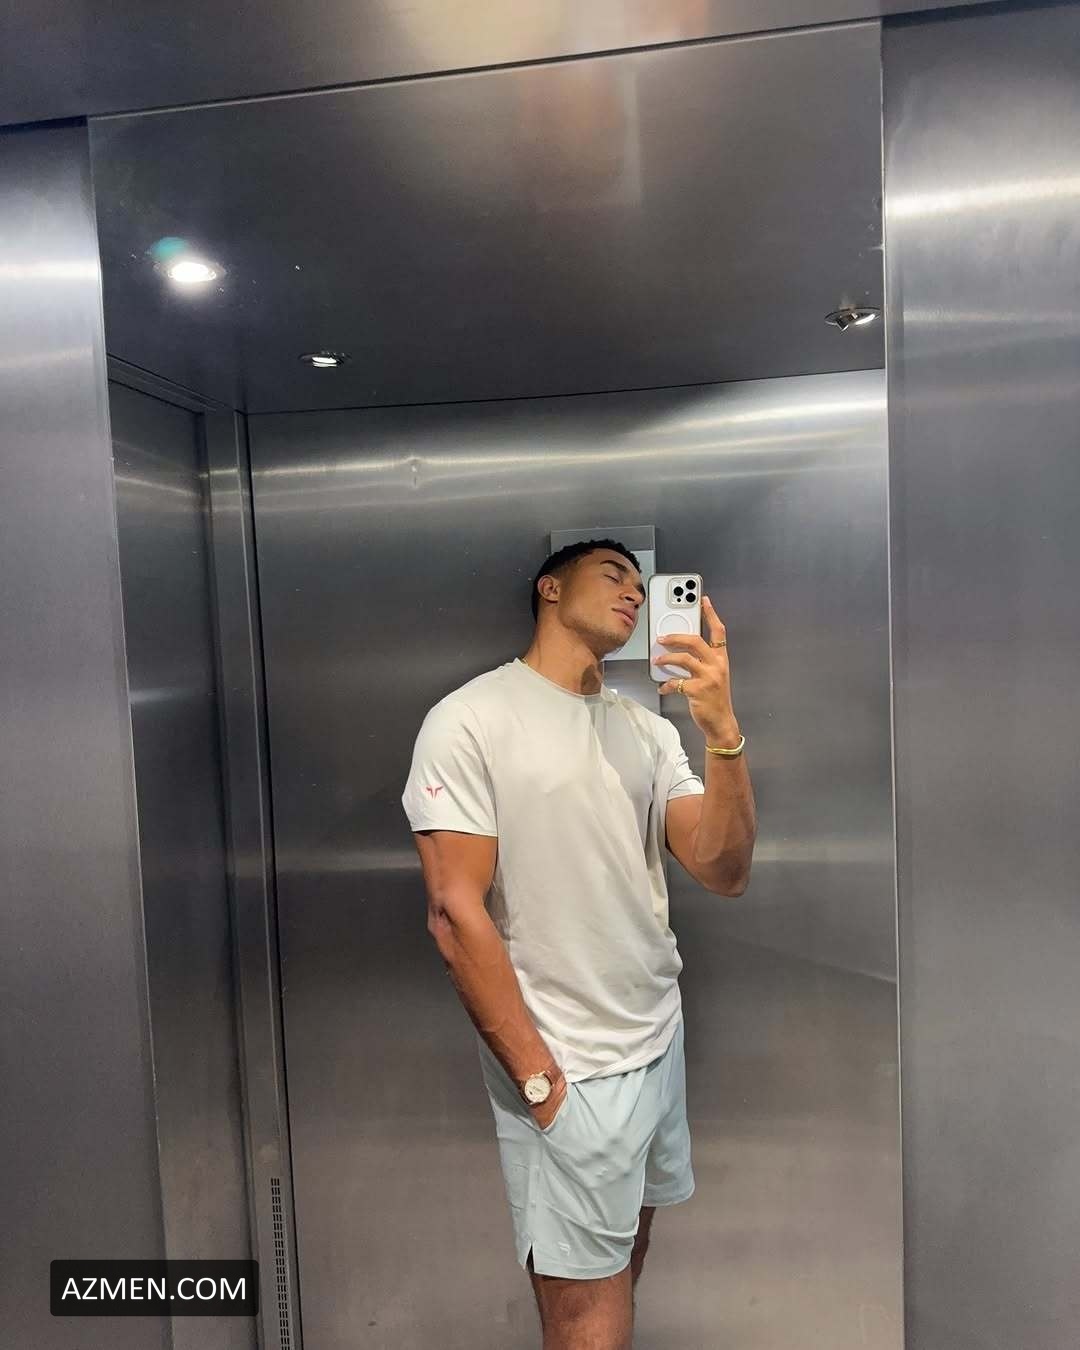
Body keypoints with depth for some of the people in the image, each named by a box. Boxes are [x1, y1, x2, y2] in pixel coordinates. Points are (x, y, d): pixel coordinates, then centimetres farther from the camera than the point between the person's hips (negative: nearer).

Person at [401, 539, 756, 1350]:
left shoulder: (648, 729, 5)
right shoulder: (471, 719, -13)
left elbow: (724, 874, -4)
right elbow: (456, 916, -15)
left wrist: (724, 732, -18)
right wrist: (539, 1076, -13)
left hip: (661, 1042, 6)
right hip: (568, 1068, -6)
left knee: (625, 1269, 21)